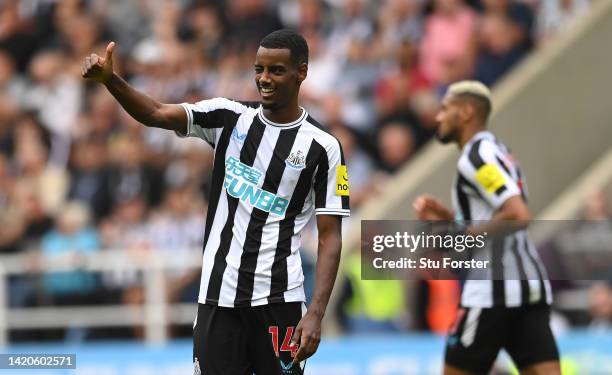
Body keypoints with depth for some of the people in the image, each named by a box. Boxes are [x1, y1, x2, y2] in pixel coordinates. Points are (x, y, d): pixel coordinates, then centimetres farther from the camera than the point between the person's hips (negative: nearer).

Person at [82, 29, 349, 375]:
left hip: (277, 299, -2)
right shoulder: (229, 117, 4)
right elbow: (158, 115, -10)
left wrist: (316, 314, -14)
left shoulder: (323, 147, -3)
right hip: (218, 294, 2)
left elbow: (330, 237, -4)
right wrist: (109, 79, -28)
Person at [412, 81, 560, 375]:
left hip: (494, 290, -9)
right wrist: (445, 216, 16)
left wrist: (462, 237, -14)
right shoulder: (495, 152, 22)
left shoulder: (477, 156, -9)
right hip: (530, 287, 9)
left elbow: (517, 215, -21)